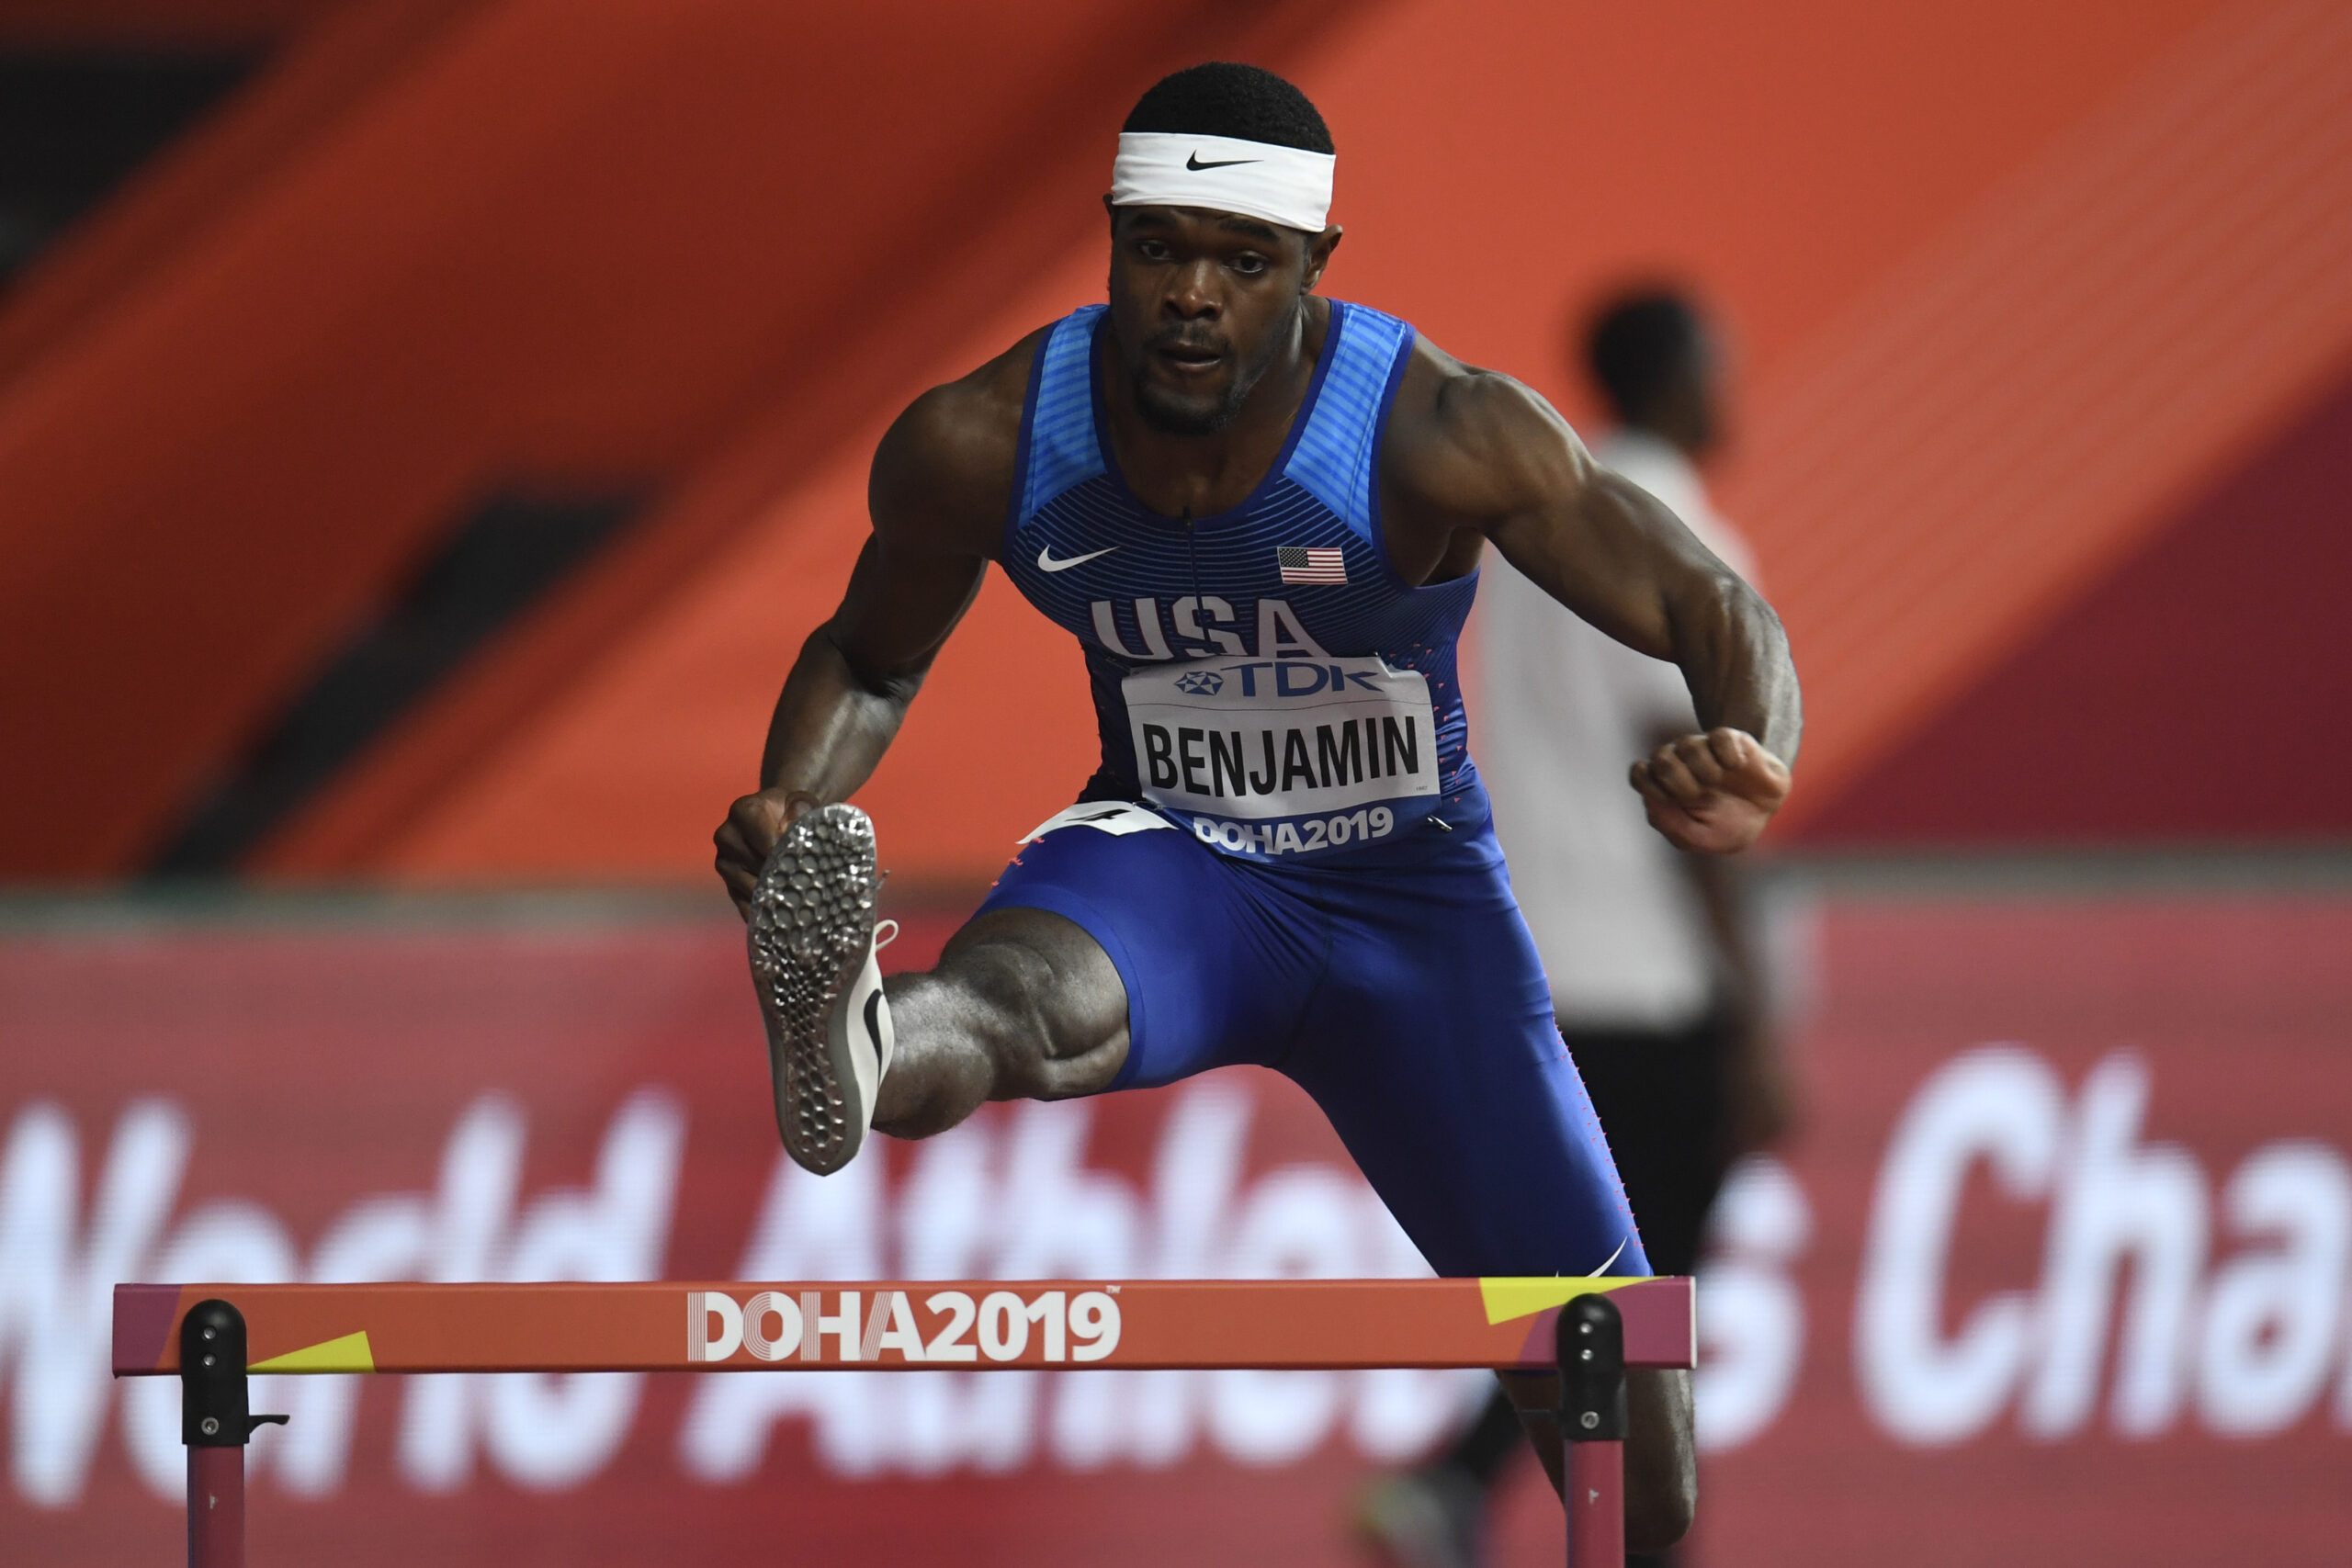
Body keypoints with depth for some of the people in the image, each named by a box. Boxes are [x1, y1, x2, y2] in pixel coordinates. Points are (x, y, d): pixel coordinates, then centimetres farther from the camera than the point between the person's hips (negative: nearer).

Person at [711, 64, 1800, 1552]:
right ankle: (856, 1044, -74)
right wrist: (791, 805, -19)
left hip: (1413, 893, 1)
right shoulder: (984, 445, -16)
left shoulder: (1440, 431, -23)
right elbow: (869, 662, 4)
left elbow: (1712, 610, -21)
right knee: (1015, 998, -39)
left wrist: (1749, 765, -46)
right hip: (1167, 869, 0)